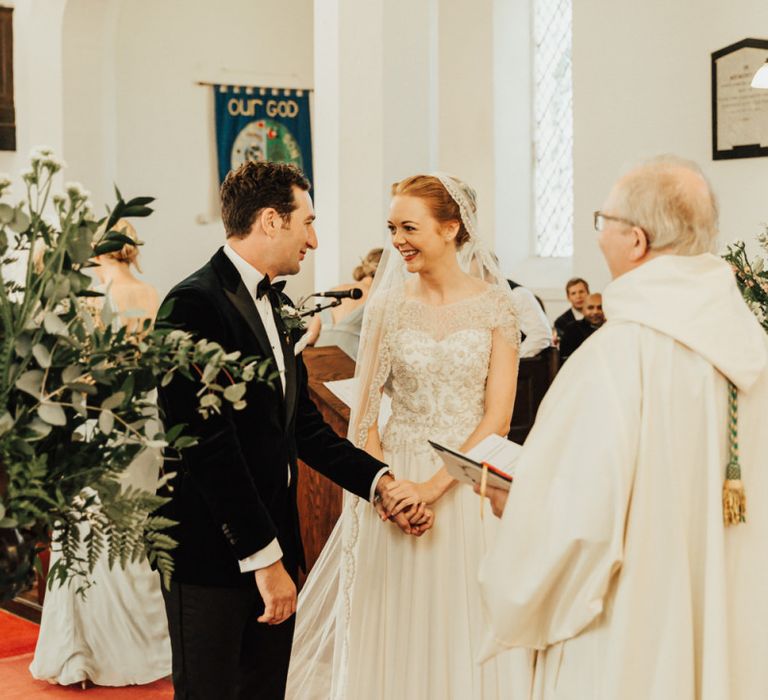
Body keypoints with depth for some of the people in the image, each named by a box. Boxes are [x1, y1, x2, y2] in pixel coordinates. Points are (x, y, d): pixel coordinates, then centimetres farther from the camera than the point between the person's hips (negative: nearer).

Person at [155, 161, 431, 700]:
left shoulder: (275, 305, 14)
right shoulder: (196, 304, -16)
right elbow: (209, 445, -20)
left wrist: (379, 479, 2)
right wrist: (263, 557, -18)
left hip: (273, 545, 9)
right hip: (213, 554, -8)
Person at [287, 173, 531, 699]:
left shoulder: (495, 306, -3)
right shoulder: (387, 307, 1)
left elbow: (498, 418, -7)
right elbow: (364, 416, 1)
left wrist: (434, 485, -17)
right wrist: (387, 487, -14)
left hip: (469, 483, -1)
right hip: (397, 484, 1)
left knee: (466, 634, 7)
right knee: (395, 635, 7)